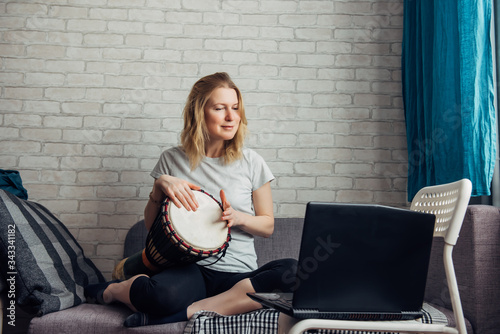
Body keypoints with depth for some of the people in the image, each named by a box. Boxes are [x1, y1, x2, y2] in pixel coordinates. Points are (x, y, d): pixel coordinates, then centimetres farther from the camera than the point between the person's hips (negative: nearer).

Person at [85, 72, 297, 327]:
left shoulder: (250, 162, 4)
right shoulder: (173, 159, 6)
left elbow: (267, 225, 10)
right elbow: (150, 225, 10)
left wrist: (238, 217, -11)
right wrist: (160, 186, -8)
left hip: (238, 274, 2)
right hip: (188, 267, -1)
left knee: (292, 272, -32)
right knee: (161, 294, -38)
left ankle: (189, 311, -26)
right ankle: (114, 290, -3)